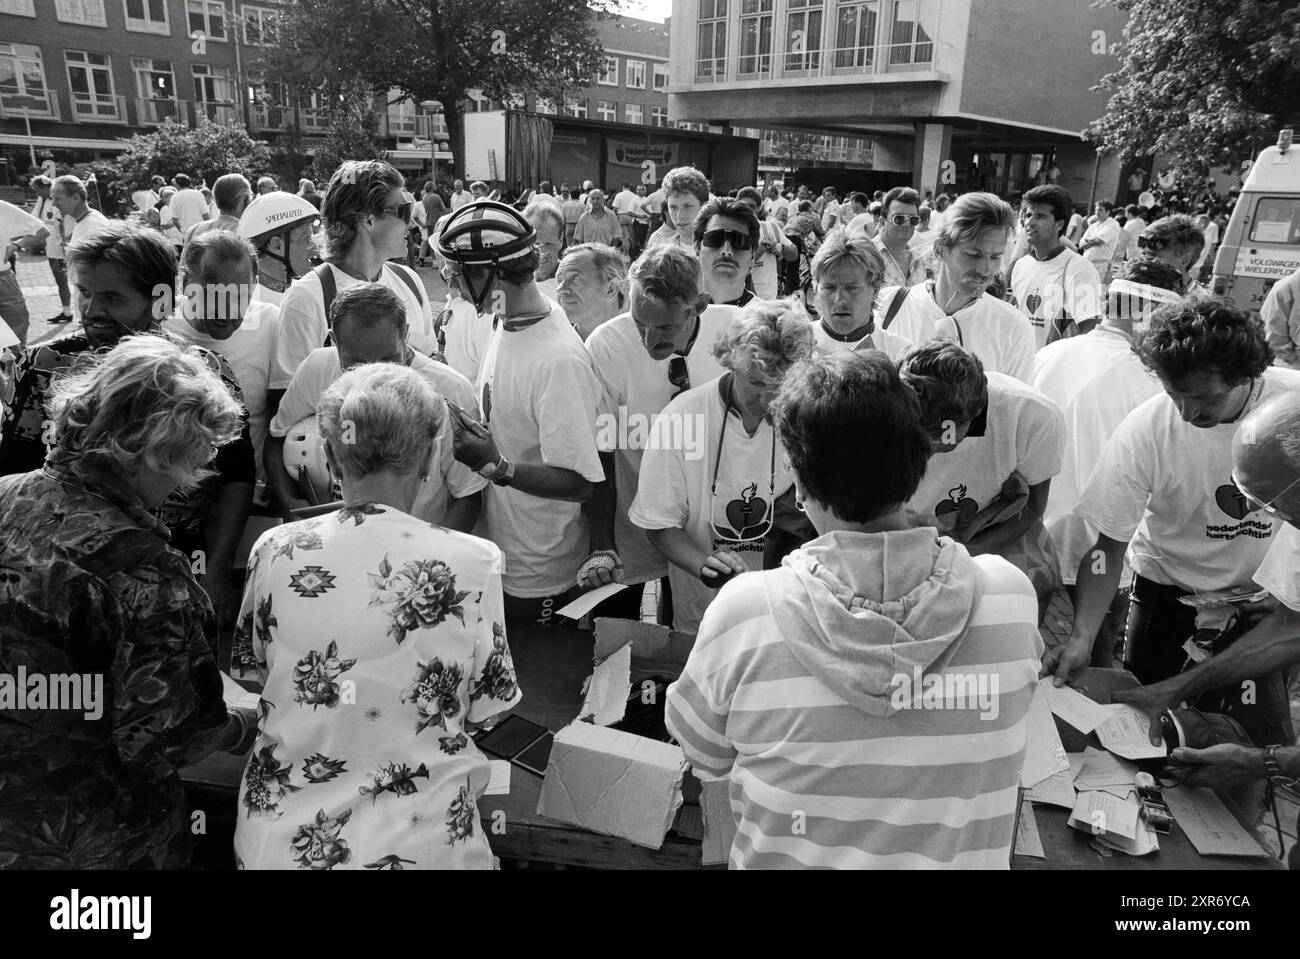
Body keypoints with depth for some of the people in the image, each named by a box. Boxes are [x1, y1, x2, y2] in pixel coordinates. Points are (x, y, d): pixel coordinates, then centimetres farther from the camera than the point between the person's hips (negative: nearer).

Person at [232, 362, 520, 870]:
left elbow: (254, 661, 7)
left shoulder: (274, 551, -12)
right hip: (416, 843, -2)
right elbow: (484, 708, -8)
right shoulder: (472, 565, -21)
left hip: (280, 839, 2)